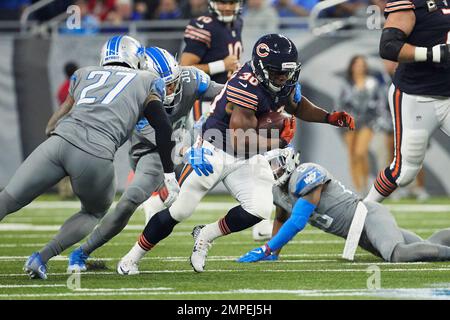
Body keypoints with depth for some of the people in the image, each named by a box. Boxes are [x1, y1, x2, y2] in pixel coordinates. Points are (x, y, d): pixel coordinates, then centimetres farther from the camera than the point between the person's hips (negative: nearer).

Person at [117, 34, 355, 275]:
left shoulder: (285, 82, -7)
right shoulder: (247, 87, -31)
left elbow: (297, 106, 17)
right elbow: (240, 141, -29)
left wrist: (330, 118, 2)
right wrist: (280, 141, -22)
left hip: (246, 159, 7)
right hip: (215, 152, -7)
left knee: (260, 210, -14)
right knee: (180, 211, -3)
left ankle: (205, 236, 9)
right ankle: (132, 257, 14)